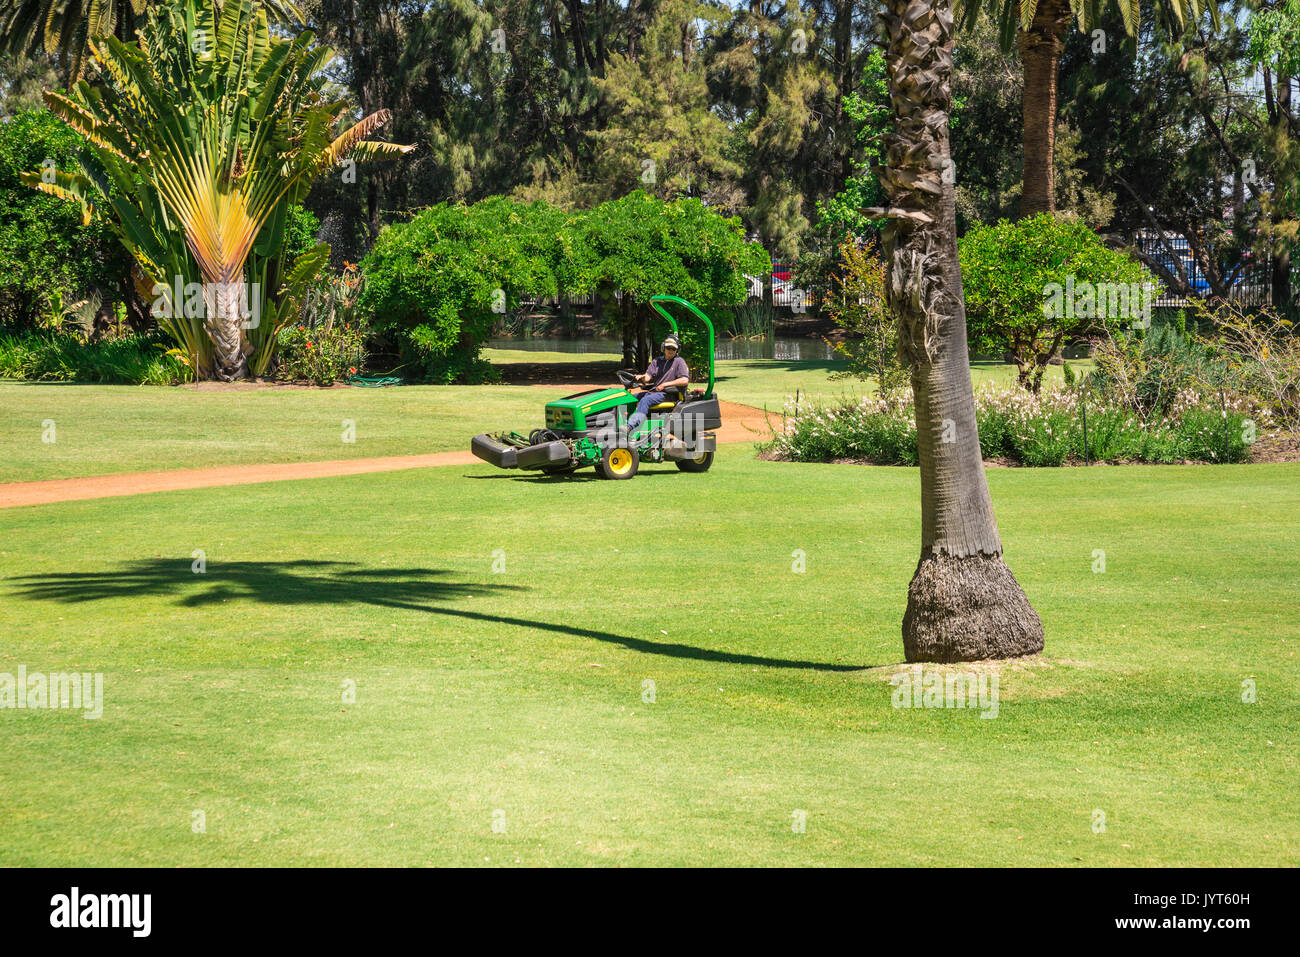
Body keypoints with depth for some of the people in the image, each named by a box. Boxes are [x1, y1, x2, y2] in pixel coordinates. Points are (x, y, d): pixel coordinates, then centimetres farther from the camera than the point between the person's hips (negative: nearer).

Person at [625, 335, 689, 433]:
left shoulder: (679, 361, 1)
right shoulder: (657, 361, 17)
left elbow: (685, 381, -11)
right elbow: (648, 377, 7)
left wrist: (665, 384, -13)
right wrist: (642, 377, -18)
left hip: (667, 393, -7)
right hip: (653, 391, 7)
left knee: (645, 401, -32)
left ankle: (630, 427, -49)